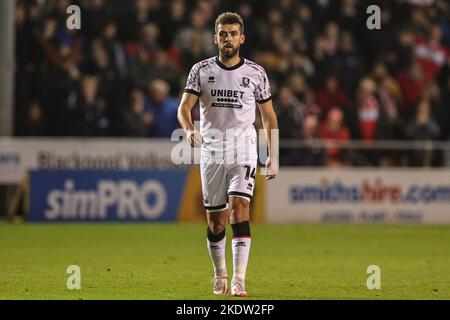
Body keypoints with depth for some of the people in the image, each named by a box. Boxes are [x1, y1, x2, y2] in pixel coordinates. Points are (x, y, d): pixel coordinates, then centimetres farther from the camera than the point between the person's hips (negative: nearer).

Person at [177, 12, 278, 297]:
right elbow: (184, 107, -3)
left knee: (239, 210, -19)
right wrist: (190, 130, -26)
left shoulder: (256, 73, 3)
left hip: (243, 149, -2)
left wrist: (273, 157, 7)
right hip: (211, 151, 2)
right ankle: (220, 275, 28)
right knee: (215, 221, 5)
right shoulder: (201, 70, 4)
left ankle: (239, 281, -24)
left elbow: (269, 116, 11)